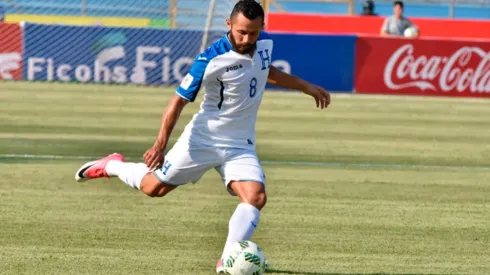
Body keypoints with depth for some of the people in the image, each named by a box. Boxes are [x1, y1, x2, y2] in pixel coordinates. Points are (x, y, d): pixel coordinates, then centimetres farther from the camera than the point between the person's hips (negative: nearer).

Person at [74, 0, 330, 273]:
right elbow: (179, 100, -18)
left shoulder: (265, 43, -5)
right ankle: (112, 165, 39)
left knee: (256, 196, -20)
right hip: (202, 139, -4)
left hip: (240, 146, 4)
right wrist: (161, 142, -26)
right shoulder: (210, 60, -24)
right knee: (154, 187, 8)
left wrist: (306, 86, 22)